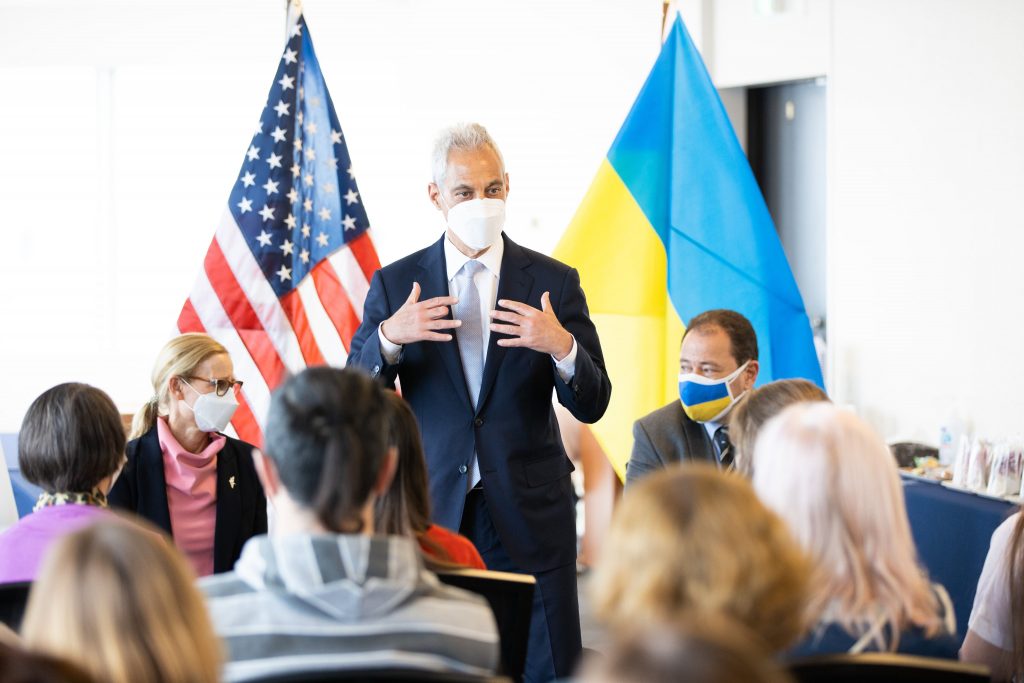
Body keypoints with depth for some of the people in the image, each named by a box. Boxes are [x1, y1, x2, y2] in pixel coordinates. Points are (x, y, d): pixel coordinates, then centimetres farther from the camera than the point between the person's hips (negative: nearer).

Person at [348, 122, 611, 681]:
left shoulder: (552, 282, 3)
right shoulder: (395, 285, 4)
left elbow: (592, 405, -1)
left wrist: (561, 346, -21)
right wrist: (387, 337, -19)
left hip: (530, 515, 0)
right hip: (434, 510, 1)